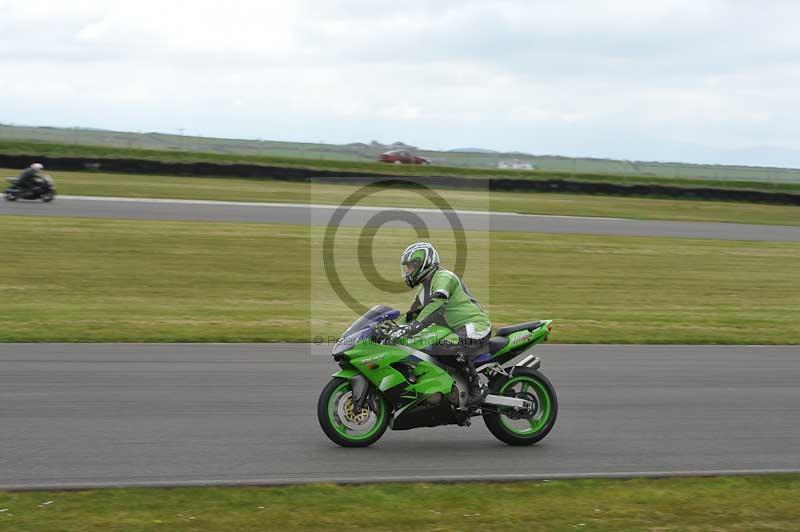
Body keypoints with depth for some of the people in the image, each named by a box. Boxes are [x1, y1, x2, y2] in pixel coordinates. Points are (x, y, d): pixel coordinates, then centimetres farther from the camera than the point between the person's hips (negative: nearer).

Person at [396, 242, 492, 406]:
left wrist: (414, 326, -39)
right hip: (458, 330, 10)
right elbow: (412, 315, 24)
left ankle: (478, 386, -24)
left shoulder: (443, 277, -13)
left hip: (475, 325, -10)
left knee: (446, 347, -36)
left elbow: (436, 305, -30)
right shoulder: (424, 289, 18)